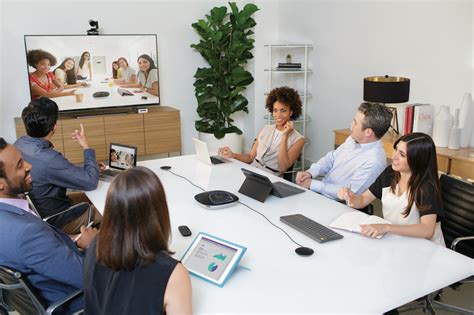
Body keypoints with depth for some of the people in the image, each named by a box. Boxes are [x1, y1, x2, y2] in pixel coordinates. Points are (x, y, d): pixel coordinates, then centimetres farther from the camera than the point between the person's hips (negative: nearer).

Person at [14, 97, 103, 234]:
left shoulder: (20, 143, -8)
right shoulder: (48, 159, -36)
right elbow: (91, 182, -27)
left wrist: (90, 166, 4)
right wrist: (86, 147, -16)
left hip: (33, 210, 8)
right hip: (53, 222, -8)